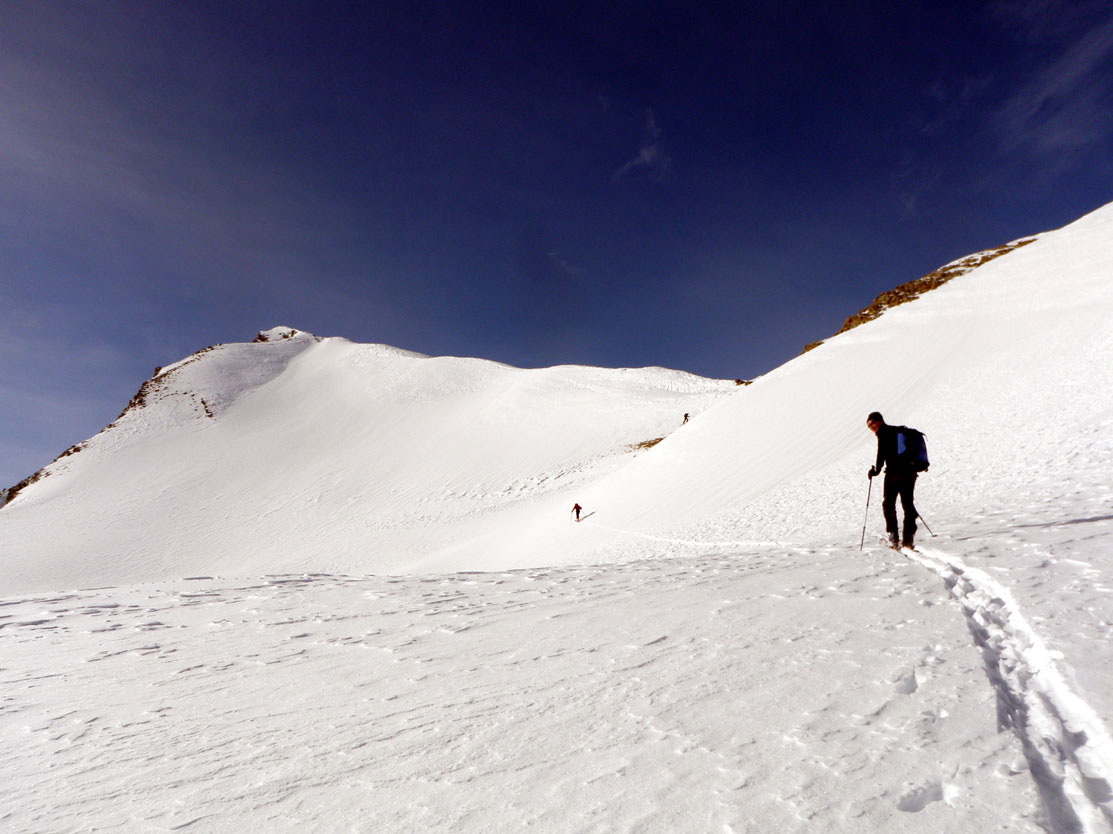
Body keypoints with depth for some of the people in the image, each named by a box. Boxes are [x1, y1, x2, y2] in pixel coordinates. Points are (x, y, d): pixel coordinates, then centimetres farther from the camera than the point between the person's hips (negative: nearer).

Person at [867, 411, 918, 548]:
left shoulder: (884, 433, -5)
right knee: (908, 505, 12)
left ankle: (894, 537, -1)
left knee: (888, 504, 5)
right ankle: (908, 538, 12)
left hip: (894, 474, -7)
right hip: (910, 472, 7)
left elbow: (881, 453, -16)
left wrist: (877, 470, -8)